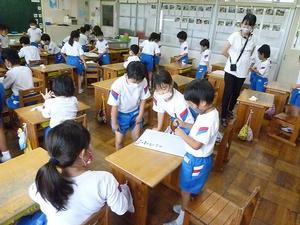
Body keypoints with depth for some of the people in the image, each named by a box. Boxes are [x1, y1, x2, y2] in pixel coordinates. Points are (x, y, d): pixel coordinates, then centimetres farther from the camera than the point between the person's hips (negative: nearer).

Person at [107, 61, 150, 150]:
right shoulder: (118, 84, -30)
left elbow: (143, 99, -4)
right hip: (121, 114, -2)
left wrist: (140, 115, -2)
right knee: (119, 141, 5)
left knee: (137, 139, 7)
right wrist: (114, 123, -11)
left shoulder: (143, 82, -22)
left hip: (135, 112, 2)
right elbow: (114, 105, -19)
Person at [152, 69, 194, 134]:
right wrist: (158, 128, 6)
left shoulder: (179, 100, -38)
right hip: (175, 118, 5)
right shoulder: (157, 95, -24)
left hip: (186, 124, -5)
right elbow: (160, 112, -5)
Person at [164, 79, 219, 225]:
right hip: (196, 158, 9)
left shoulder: (208, 120, -33)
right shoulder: (209, 112, -3)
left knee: (186, 189, 12)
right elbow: (198, 128, 11)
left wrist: (181, 133, -20)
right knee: (191, 187, 28)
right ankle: (186, 207, 51)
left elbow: (196, 145, -30)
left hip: (197, 160, -9)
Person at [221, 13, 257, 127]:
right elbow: (224, 51, -6)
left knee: (236, 93, 16)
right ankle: (223, 116, 13)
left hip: (243, 72, 4)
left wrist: (244, 62, 7)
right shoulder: (235, 35, -10)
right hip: (231, 70, -4)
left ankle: (230, 110, 38)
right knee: (228, 92, 1)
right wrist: (233, 59, 3)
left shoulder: (253, 39, 1)